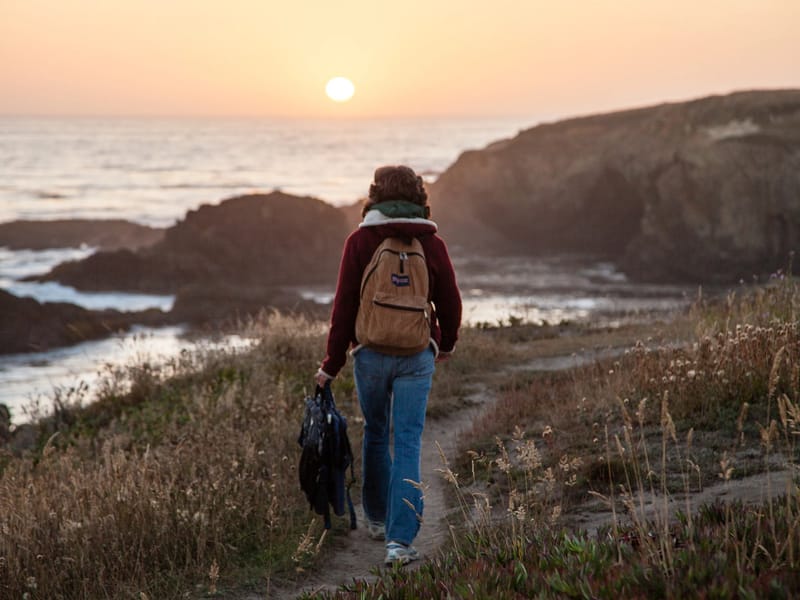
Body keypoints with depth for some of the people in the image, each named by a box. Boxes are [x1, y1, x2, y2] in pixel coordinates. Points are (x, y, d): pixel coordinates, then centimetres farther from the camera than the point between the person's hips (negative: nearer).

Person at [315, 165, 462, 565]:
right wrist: (446, 345, 26)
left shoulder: (359, 242, -5)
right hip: (417, 356, 0)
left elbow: (344, 305, -5)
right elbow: (450, 303, 6)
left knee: (375, 435, 18)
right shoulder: (432, 244, 0)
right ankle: (400, 540, -10)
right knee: (408, 444, -1)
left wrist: (332, 364, 2)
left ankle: (376, 519, 33)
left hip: (370, 353, 0)